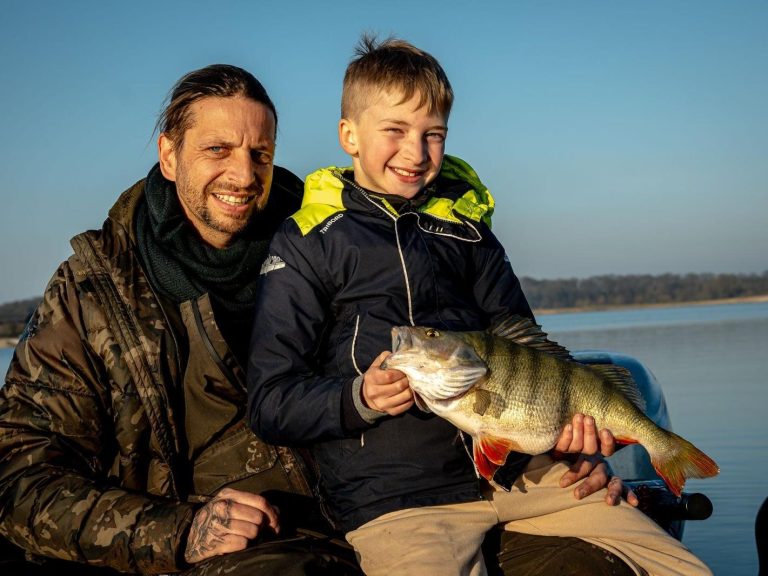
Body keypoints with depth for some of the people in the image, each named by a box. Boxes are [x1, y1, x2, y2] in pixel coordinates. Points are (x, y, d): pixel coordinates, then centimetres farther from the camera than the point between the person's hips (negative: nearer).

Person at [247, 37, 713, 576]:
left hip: (512, 467, 5)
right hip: (390, 498, -4)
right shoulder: (308, 242, 0)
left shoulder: (464, 224, 16)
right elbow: (270, 400, -3)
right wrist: (360, 399, -21)